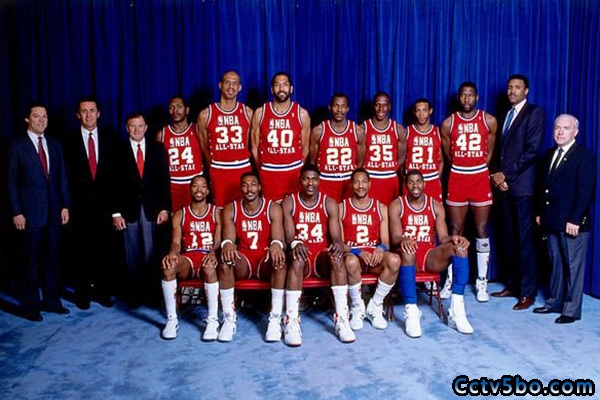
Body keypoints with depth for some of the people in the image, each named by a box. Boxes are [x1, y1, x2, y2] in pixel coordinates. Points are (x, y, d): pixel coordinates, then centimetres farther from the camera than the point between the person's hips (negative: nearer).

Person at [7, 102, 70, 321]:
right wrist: (16, 212, -11)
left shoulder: (54, 145, 11)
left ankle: (51, 300, 22)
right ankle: (30, 305, 16)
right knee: (29, 261, 5)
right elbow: (12, 181, -6)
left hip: (53, 211, 4)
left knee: (51, 259, 11)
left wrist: (65, 205, 4)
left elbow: (62, 178, 10)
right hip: (30, 212, -4)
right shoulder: (17, 144, -3)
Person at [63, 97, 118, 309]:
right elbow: (67, 175, 1)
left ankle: (103, 291, 15)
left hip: (104, 202, 1)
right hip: (80, 203, -1)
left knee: (105, 249, 3)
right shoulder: (70, 141, 4)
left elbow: (115, 170, 3)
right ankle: (83, 292, 17)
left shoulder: (109, 138, 7)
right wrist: (69, 203, -6)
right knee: (82, 249, 5)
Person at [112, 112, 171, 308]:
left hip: (152, 208, 1)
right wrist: (116, 212, -3)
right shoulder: (119, 151, 5)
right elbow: (115, 183, 2)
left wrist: (164, 208, -1)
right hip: (129, 209, 0)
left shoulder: (157, 148, 9)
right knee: (132, 255, 4)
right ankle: (133, 295, 13)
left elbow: (164, 179, 6)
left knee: (150, 254, 0)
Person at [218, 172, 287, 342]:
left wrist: (276, 245, -40)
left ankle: (275, 319, -30)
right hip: (242, 260, 1)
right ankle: (229, 318, -25)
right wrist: (227, 245, -37)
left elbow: (278, 238, -13)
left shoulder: (273, 208, -1)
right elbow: (228, 238, -10)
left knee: (279, 261, -35)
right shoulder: (231, 209, 4)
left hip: (266, 260, -1)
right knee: (225, 260, -32)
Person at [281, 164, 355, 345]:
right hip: (302, 255, -1)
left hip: (323, 255, 1)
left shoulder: (329, 204, 5)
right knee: (297, 261, -36)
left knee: (337, 258, -33)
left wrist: (338, 244, -30)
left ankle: (342, 319, -34)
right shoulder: (289, 202, 3)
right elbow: (289, 235, -7)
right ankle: (292, 322, -39)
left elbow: (336, 236, -4)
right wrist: (295, 244, -32)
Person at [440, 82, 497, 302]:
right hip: (457, 179, 0)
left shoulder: (489, 121, 2)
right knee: (455, 231, 3)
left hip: (481, 178, 0)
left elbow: (489, 152, 11)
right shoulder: (448, 123, 2)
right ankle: (450, 280, 11)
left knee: (482, 230, 2)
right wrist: (461, 168, 12)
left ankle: (482, 282, 10)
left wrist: (478, 171, 9)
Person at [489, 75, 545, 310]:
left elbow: (531, 150, -11)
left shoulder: (534, 113, -1)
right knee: (507, 238, 9)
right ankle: (512, 285, 19)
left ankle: (528, 292, 2)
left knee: (524, 239, -4)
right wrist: (495, 174, 1)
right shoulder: (506, 114, 20)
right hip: (502, 184, 7)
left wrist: (506, 174, -11)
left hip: (521, 185, -6)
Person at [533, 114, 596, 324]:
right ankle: (555, 302, 25)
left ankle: (572, 310, 10)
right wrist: (540, 212, 11)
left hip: (572, 223, -7)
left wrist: (575, 219, -19)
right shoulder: (550, 154, 14)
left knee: (573, 265, 2)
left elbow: (586, 191, -14)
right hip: (552, 221, 7)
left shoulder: (584, 156, -8)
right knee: (556, 263, 15)